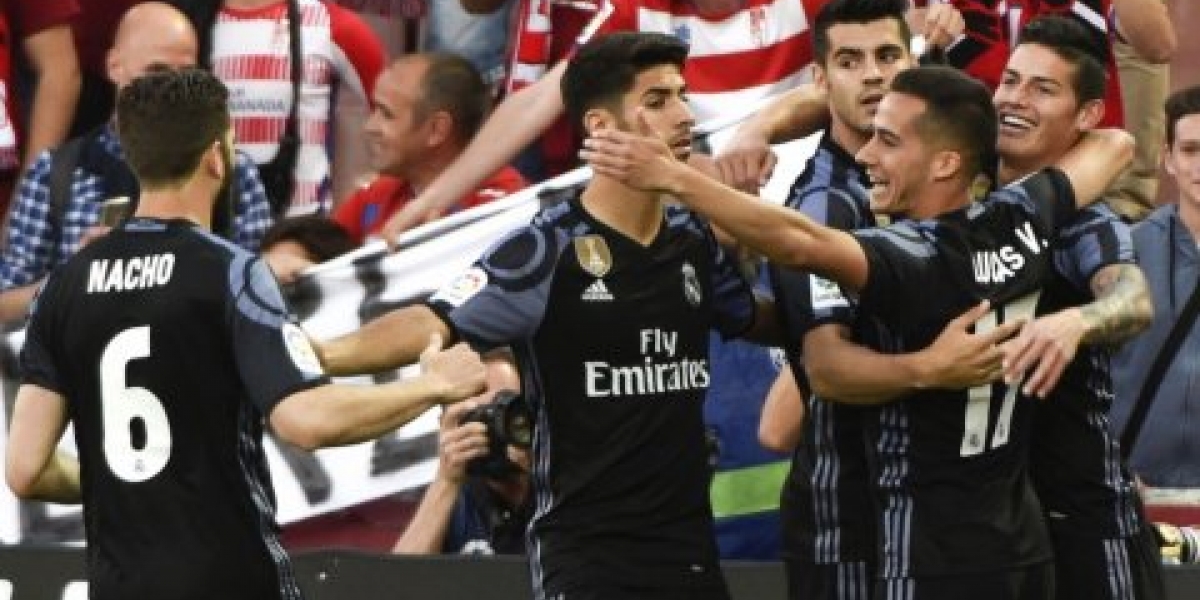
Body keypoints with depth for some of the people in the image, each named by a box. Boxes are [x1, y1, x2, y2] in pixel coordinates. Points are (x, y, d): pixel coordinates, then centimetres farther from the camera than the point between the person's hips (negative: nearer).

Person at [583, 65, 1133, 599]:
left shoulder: (916, 260, -20)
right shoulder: (1022, 221, 2)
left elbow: (799, 242, -37)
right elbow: (1113, 145, 21)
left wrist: (673, 177, -38)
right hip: (1023, 543, 8)